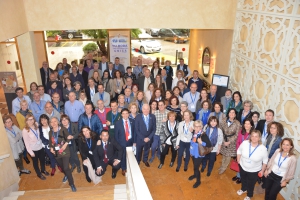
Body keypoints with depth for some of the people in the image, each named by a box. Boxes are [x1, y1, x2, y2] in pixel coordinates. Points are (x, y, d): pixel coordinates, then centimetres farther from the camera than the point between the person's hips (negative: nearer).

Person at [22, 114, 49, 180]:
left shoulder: (36, 126, -8)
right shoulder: (25, 131, -22)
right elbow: (26, 143, -16)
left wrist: (42, 144, 5)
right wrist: (30, 152, -13)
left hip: (40, 147, 5)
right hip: (33, 149, -4)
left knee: (42, 160, 21)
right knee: (35, 162, 17)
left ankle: (43, 170, 48)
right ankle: (39, 174, 39)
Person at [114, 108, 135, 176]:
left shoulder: (132, 121, -1)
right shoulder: (118, 123, -7)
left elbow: (134, 132, 3)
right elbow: (116, 134, -3)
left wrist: (134, 142, 0)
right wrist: (117, 144, -5)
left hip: (130, 142, 2)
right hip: (122, 143, -2)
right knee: (123, 156, 11)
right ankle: (123, 169, 32)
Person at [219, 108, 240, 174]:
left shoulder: (237, 123, -16)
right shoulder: (224, 121, -8)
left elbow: (236, 135, -12)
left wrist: (229, 142, -14)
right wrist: (223, 141, -5)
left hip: (232, 141, -2)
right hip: (224, 140, 2)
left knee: (228, 156, 9)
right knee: (224, 154, 15)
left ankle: (223, 168, 31)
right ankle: (223, 166, 38)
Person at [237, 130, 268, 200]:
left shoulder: (263, 149, -26)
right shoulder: (244, 143, -23)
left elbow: (265, 161, -9)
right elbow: (239, 151, -4)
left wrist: (262, 170, -4)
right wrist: (238, 161, -1)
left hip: (254, 170, -2)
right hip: (243, 167, 2)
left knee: (251, 184, 21)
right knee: (243, 180, 29)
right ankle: (243, 189, 61)